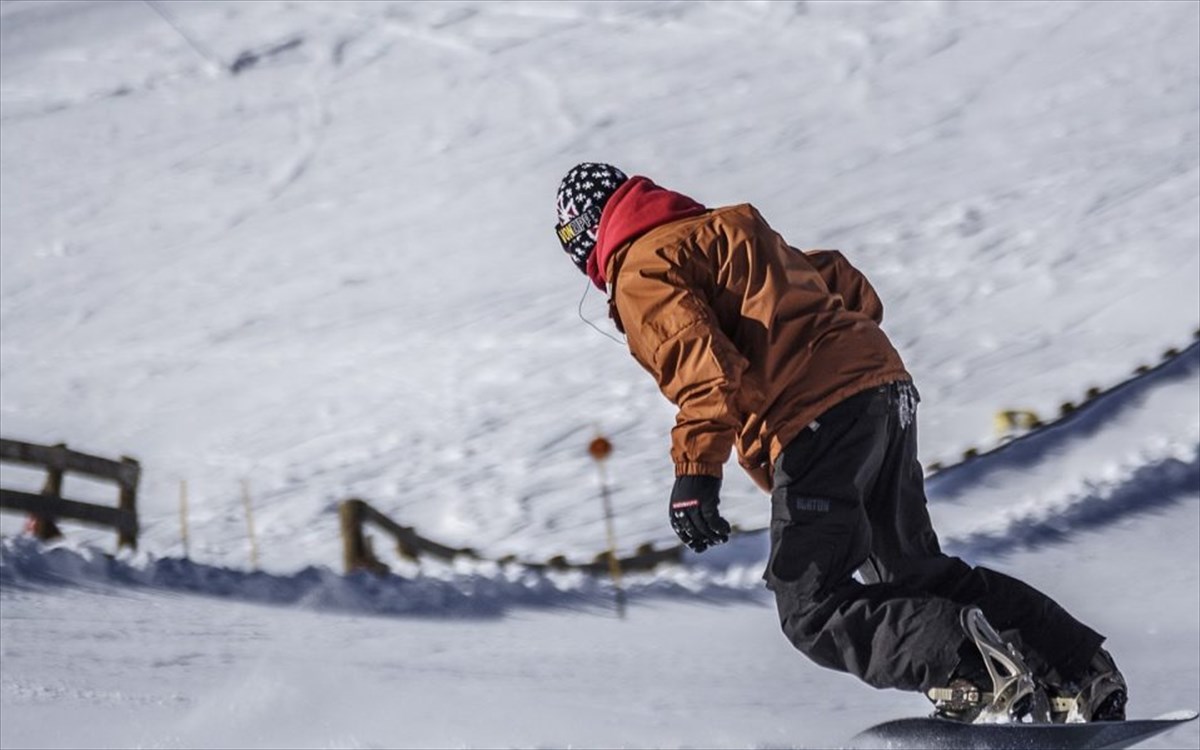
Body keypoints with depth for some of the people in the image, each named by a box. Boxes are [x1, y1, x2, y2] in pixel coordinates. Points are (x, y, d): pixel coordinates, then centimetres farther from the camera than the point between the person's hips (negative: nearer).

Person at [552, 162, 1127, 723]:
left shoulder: (642, 271, 2)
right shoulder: (726, 230, 29)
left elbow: (702, 361, -16)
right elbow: (841, 281, 31)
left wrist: (696, 470, -21)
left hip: (816, 421, -9)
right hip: (885, 386, 9)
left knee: (814, 611, -5)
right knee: (915, 573, 19)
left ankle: (972, 666, -24)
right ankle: (1084, 674, 10)